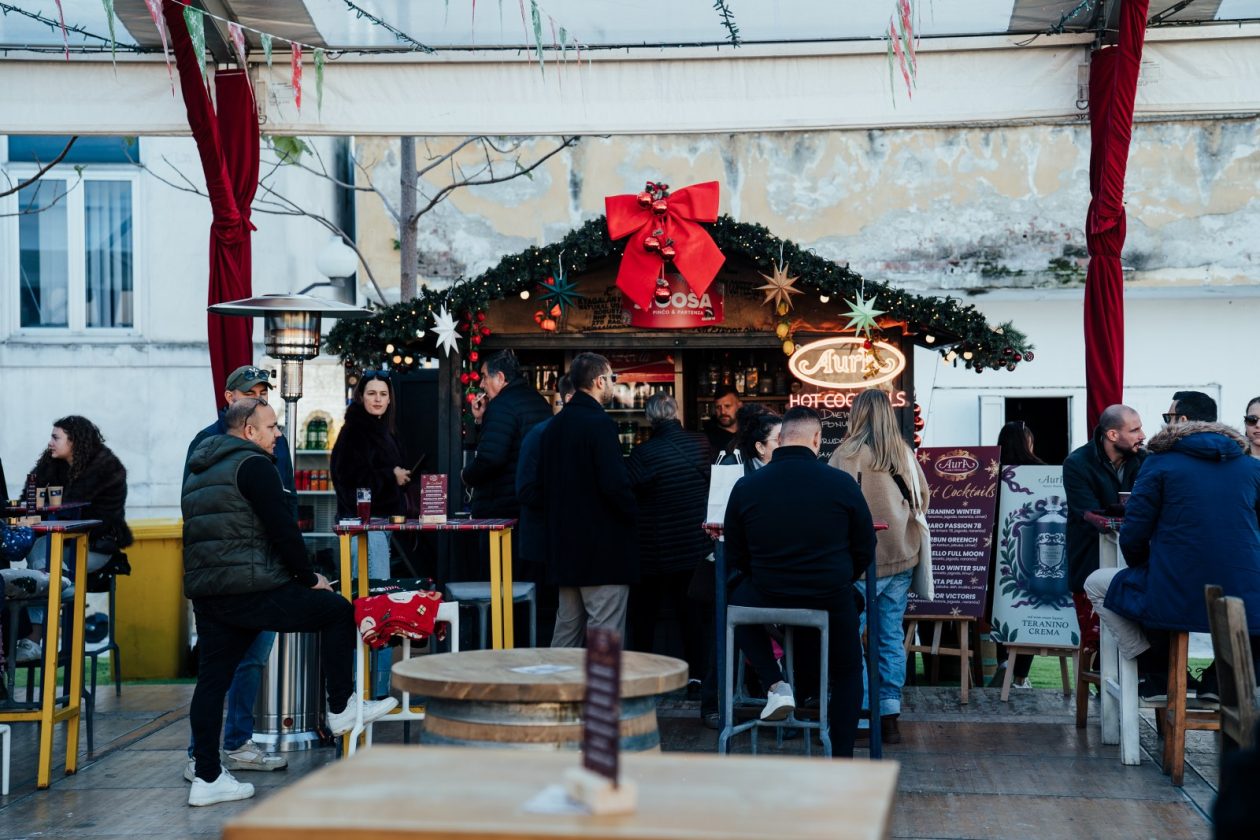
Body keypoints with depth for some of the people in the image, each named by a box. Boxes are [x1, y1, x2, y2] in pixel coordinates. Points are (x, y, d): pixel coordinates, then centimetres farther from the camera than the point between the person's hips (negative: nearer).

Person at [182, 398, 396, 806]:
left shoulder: (200, 470, 21)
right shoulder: (253, 464, -7)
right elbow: (282, 528, -13)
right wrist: (309, 577, -1)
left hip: (204, 594, 9)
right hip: (252, 589, -9)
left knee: (212, 679, 9)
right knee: (338, 610, 6)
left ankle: (206, 777, 9)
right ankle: (341, 709, 14)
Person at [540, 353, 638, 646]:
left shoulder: (555, 424, 11)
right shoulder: (600, 424, -14)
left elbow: (542, 483, 16)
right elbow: (615, 483, -21)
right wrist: (634, 514, -6)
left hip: (564, 543, 9)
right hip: (603, 548, -8)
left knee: (566, 627, 15)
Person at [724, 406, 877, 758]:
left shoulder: (746, 486, -7)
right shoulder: (842, 484, -11)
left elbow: (735, 556, 3)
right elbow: (865, 550, 0)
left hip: (768, 600, 0)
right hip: (832, 602, 0)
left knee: (739, 601, 35)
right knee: (848, 674, 25)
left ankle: (776, 685, 19)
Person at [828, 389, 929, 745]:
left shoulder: (848, 453, -12)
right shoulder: (905, 453, 5)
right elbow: (924, 496, 16)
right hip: (902, 557, 6)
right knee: (892, 637, 10)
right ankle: (890, 716, 12)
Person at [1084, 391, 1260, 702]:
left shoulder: (1160, 463, -1)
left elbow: (1132, 538, -1)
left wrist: (1144, 571, 19)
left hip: (1173, 602, -3)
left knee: (1096, 583, 21)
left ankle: (1155, 674, 13)